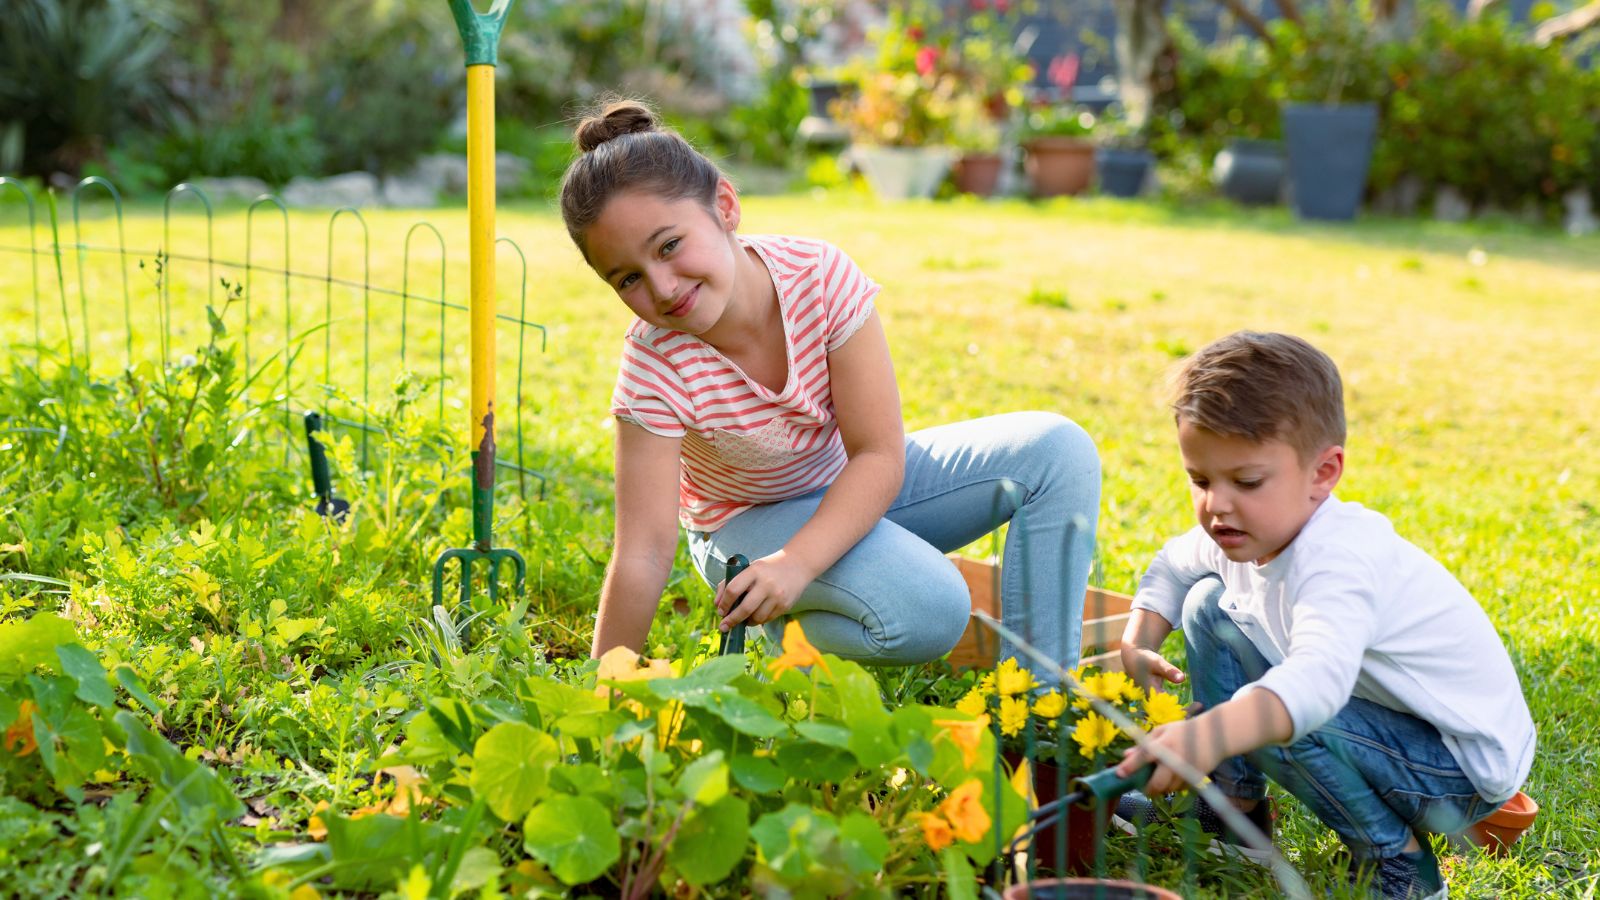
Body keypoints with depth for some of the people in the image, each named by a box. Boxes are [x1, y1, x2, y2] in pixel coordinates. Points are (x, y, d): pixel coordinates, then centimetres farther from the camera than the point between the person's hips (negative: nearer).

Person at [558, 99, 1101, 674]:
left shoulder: (821, 277, -26)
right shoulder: (656, 369, -29)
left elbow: (879, 454, -25)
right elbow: (643, 556, -28)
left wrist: (797, 562, -38)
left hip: (854, 490, 4)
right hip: (750, 519, -4)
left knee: (1058, 450, -14)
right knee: (925, 615, -33)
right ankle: (790, 627, -3)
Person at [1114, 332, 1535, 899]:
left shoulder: (1338, 561, -35)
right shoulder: (1247, 533, -7)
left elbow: (1318, 681, -54)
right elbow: (1173, 566, 16)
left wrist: (1207, 736, -69)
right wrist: (1135, 647, -2)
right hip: (1387, 717, 9)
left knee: (1264, 718, -32)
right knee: (1208, 605, 4)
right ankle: (1235, 804, 16)